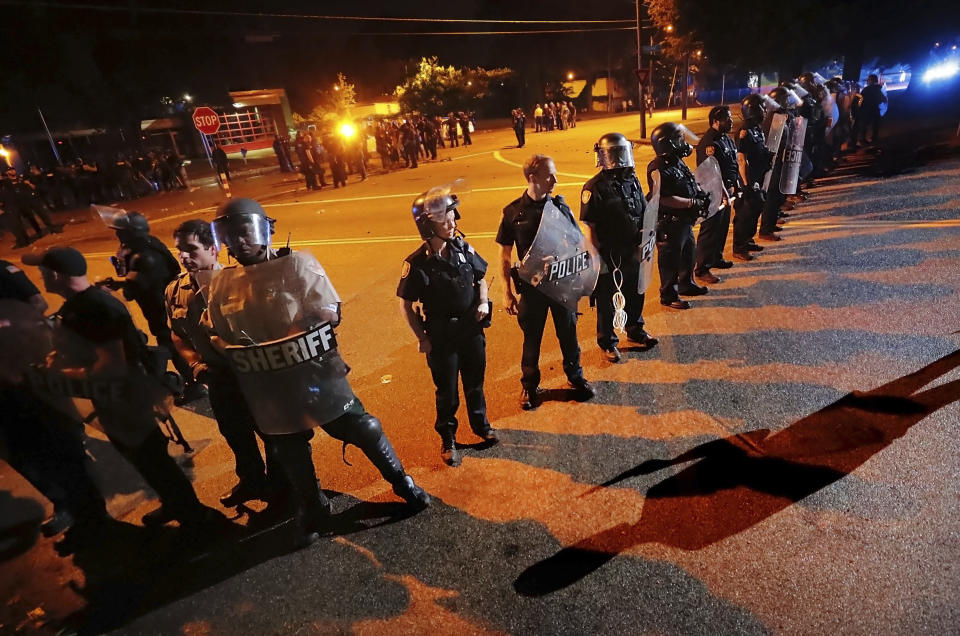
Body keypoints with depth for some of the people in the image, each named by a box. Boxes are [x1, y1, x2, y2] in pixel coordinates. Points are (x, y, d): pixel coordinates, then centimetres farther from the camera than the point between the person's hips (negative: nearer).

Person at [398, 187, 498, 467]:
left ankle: (481, 425, 46)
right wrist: (422, 338, -10)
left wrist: (483, 302, -9)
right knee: (447, 392, 12)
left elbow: (481, 278, 9)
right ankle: (448, 440, 33)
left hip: (472, 330, 4)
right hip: (441, 337, -4)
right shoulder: (417, 264, -18)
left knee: (475, 383, 22)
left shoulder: (464, 249, -6)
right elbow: (407, 305, -9)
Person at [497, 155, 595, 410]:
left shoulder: (560, 206, -3)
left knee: (568, 333, 15)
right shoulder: (513, 212, -7)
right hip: (531, 286, -1)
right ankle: (530, 385, 32)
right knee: (531, 339, 12)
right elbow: (505, 255, -1)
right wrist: (507, 292, -3)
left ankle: (576, 376, 38)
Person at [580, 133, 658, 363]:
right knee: (607, 300, 8)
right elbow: (590, 227, -18)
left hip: (632, 252, 7)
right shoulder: (595, 188, -16)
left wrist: (645, 232, 0)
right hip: (609, 256, -6)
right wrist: (598, 258, -19)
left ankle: (635, 330, 43)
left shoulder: (633, 181, 5)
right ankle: (607, 341, 26)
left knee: (635, 293, 21)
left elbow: (644, 213, 16)